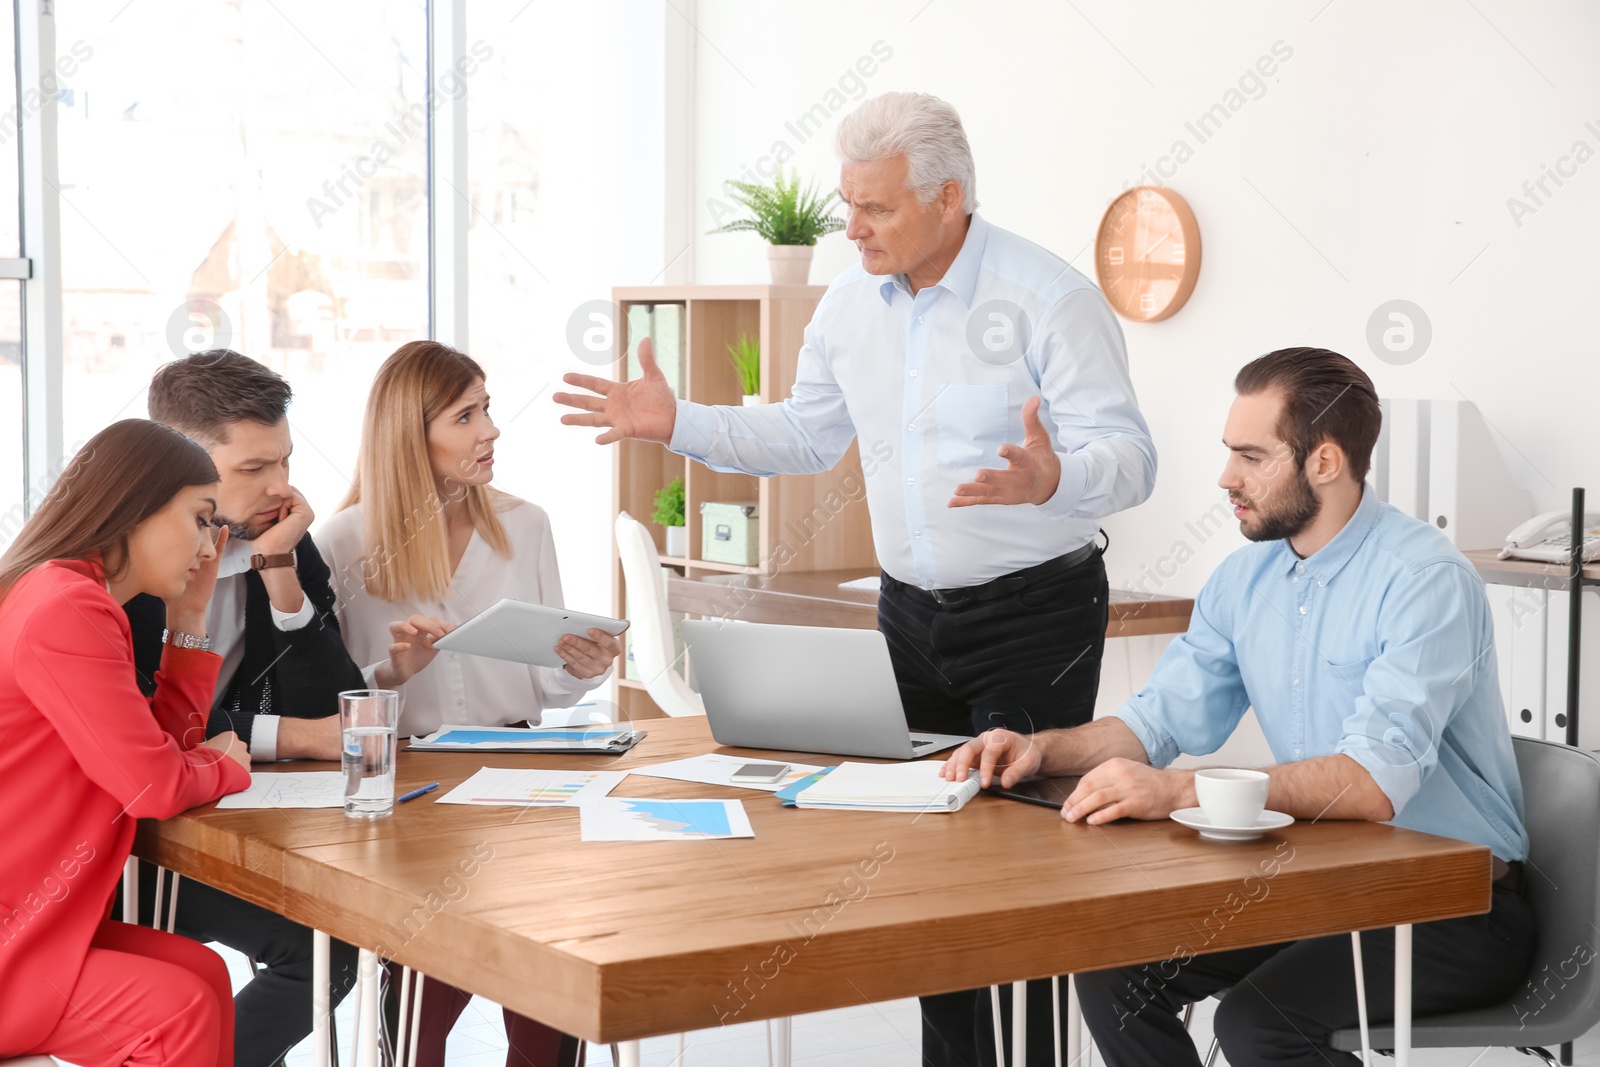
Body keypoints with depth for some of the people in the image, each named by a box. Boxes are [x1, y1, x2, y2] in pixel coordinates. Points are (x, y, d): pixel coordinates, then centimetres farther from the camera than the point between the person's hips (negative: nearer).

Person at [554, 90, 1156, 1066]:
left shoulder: (1050, 299, -16)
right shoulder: (852, 301, 5)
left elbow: (1130, 459, -19)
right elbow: (807, 437, 17)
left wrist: (1049, 481, -41)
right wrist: (676, 424, 6)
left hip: (1035, 616, -6)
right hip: (912, 612, 7)